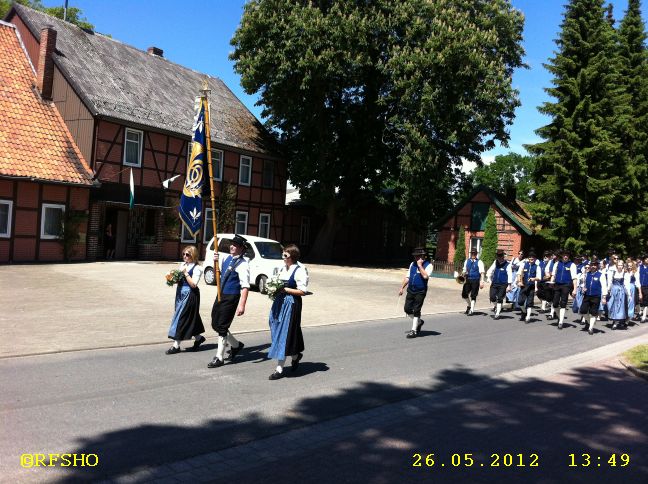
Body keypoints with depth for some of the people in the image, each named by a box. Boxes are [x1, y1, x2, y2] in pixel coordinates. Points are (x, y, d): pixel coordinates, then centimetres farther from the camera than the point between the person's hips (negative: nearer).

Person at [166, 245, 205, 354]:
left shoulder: (196, 268, -12)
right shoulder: (182, 265, 11)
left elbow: (193, 284, -18)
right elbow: (179, 279, 18)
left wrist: (185, 273, -20)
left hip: (190, 295, -8)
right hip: (181, 293, 8)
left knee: (182, 318, -6)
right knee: (188, 319, 13)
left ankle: (176, 345, 0)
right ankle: (198, 338, 29)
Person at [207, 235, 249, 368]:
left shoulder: (242, 264, -16)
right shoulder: (227, 258, 8)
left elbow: (245, 286, -22)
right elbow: (217, 276, 20)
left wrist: (242, 305, -31)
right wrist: (215, 262, 1)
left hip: (231, 298, -8)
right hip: (221, 295, 8)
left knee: (222, 327, -2)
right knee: (215, 324, 15)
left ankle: (219, 358, 13)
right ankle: (236, 345, 35)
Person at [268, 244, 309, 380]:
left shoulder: (299, 270, -15)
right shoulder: (283, 268, 10)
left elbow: (302, 291, -18)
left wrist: (285, 289, -19)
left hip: (291, 304, -8)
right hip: (280, 302, 8)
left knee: (284, 334, -4)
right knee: (277, 332, 15)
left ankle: (279, 369, 5)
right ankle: (295, 356, 38)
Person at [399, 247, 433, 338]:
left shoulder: (428, 265, -7)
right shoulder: (412, 264, 12)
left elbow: (425, 276, -25)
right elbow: (407, 277, 17)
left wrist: (420, 265, -19)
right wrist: (402, 288, 14)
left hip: (420, 292, -6)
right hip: (410, 290, 6)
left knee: (416, 310, -3)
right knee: (407, 309, 6)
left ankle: (414, 330, 7)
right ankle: (419, 321, 30)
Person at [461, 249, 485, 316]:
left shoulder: (479, 262, -4)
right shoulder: (467, 261, 10)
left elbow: (482, 273, -10)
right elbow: (465, 271, 18)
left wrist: (482, 282, -19)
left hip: (475, 281, -4)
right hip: (468, 280, 4)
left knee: (473, 295, -3)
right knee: (464, 294, 0)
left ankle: (472, 310, 6)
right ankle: (469, 305, 26)